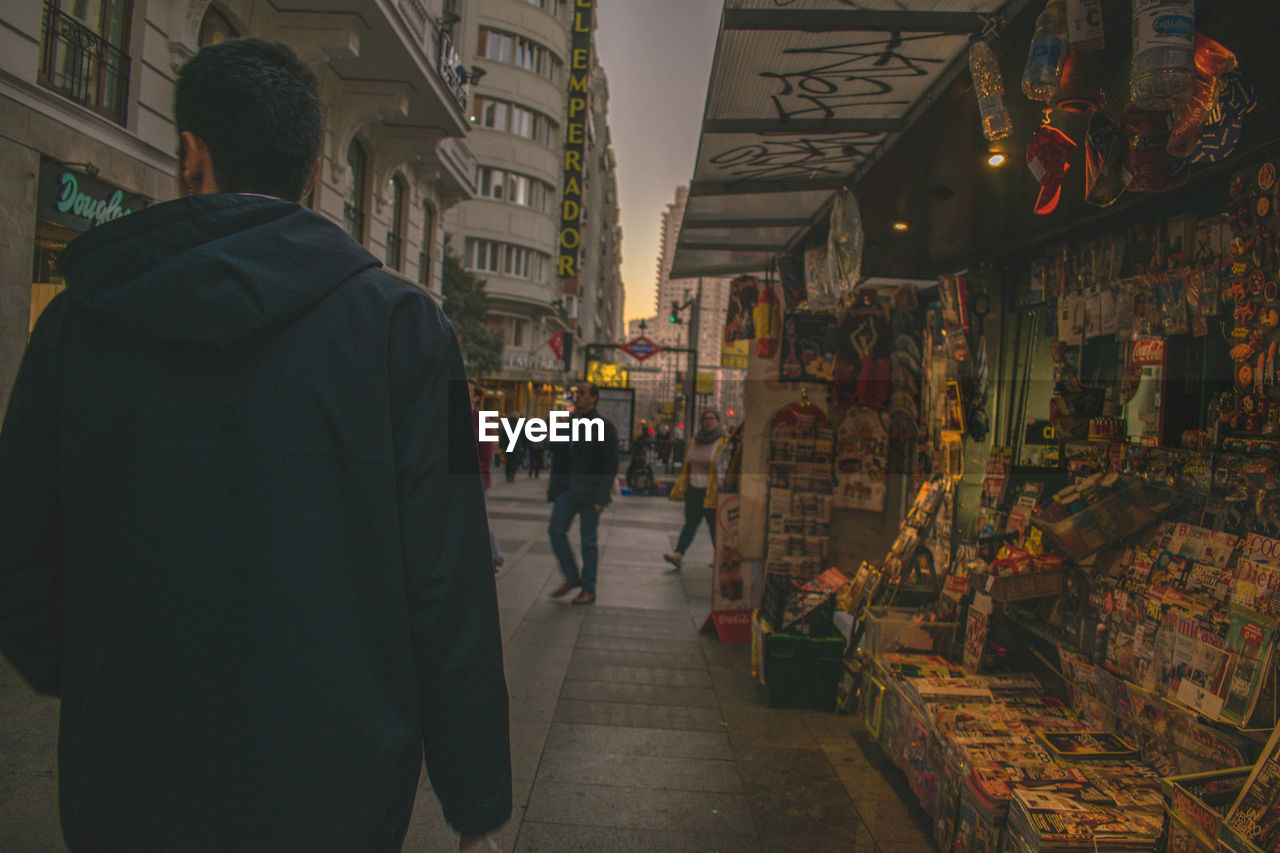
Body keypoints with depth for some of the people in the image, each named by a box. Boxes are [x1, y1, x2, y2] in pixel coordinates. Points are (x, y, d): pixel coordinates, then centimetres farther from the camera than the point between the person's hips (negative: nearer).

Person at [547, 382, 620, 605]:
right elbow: (557, 455, 19)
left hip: (589, 491, -6)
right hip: (566, 488, 6)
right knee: (556, 530, -1)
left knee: (588, 539, 2)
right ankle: (571, 577, 18)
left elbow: (610, 464, -11)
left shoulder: (603, 426, -7)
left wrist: (601, 496, -16)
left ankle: (589, 589, 15)